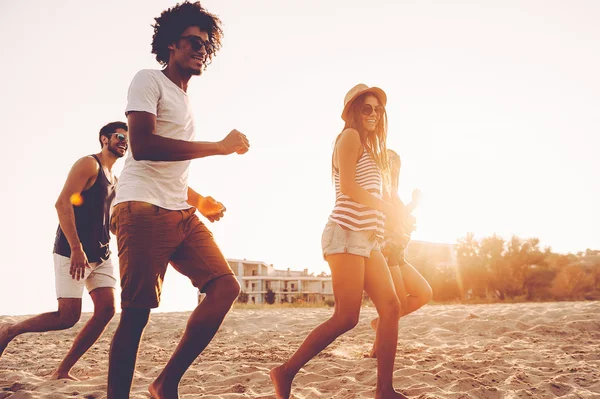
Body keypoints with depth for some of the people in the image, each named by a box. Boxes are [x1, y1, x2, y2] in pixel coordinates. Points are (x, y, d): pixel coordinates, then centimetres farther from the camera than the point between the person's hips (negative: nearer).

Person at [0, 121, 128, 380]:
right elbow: (63, 203, -18)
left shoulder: (114, 179, 20)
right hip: (73, 251, -8)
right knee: (68, 317, -12)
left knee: (106, 310, -7)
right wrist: (76, 248, -24)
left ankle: (63, 371, 0)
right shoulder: (89, 164, -6)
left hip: (100, 254, 8)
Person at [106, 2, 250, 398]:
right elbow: (142, 146, -17)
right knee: (136, 312, -10)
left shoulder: (184, 100, 26)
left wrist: (200, 201, 17)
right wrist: (220, 146, -15)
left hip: (182, 214, 8)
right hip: (143, 210, -8)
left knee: (225, 286, -4)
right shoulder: (149, 81, 0)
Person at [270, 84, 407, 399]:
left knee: (391, 307, -1)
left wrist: (390, 215, 4)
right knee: (347, 317, -13)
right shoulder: (350, 137, -1)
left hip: (368, 238, 9)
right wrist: (388, 208, -8)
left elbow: (362, 193, 17)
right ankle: (285, 372, -3)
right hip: (347, 233, -9)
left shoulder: (370, 147, 26)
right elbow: (347, 186, -13)